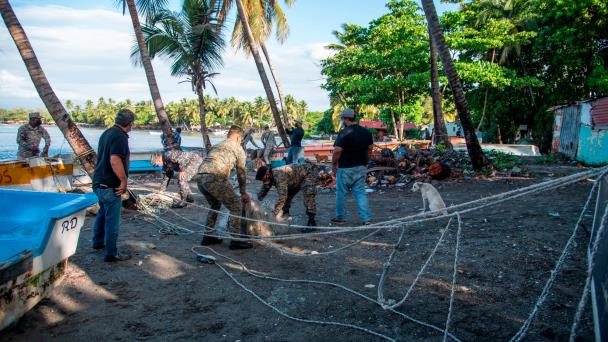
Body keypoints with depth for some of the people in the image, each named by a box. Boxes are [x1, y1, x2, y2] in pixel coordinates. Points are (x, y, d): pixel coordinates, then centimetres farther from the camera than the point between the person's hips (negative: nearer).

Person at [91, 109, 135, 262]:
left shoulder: (107, 133, 12)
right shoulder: (120, 136, -19)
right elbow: (115, 160, -30)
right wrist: (124, 181, -22)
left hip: (99, 182, 10)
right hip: (110, 185, -10)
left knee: (103, 213, 26)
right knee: (112, 219, -2)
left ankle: (98, 242, 40)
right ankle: (111, 254, 4)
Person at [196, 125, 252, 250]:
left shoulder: (217, 145, 32)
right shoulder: (238, 148, 13)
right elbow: (241, 173, 15)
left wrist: (228, 192, 42)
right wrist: (243, 193, 27)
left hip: (200, 178, 8)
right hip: (214, 178, -7)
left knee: (215, 205, 29)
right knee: (236, 207, 4)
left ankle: (208, 236, 31)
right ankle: (235, 240, 4)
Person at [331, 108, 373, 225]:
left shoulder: (344, 132, -16)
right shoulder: (366, 132, 6)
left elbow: (337, 151, -21)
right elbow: (369, 149, 12)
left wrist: (334, 165, -9)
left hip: (345, 168, -6)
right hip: (361, 168, 6)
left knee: (341, 193, 9)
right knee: (360, 192, 10)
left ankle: (340, 218, 19)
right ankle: (366, 218, 5)